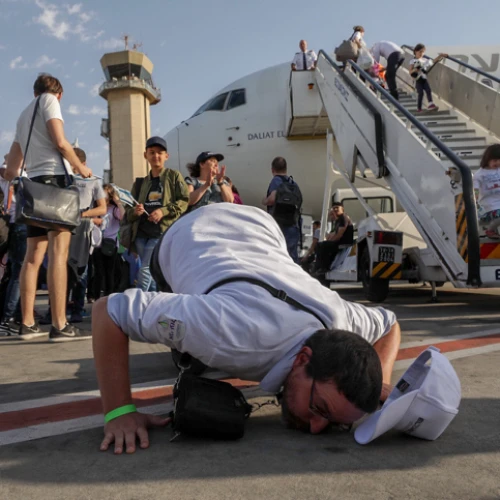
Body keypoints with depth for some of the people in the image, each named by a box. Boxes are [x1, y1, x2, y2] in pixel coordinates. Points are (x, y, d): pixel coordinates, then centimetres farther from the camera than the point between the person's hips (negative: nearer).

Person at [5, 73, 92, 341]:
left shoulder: (23, 115, 27)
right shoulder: (49, 99, 5)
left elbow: (11, 166, 25)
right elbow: (60, 142, -9)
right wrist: (80, 167, 3)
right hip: (54, 178, -8)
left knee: (33, 256, 5)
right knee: (58, 251, -15)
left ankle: (27, 324, 5)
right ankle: (59, 325, -20)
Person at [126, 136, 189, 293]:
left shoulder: (173, 176, 5)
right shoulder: (140, 182, 17)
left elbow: (185, 200, -4)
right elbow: (129, 212, 16)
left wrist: (163, 211, -17)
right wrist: (134, 211, -9)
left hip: (162, 231, -5)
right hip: (141, 233, 5)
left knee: (145, 269, -12)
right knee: (151, 272, 5)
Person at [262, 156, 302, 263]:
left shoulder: (277, 180, -5)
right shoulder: (294, 183, 16)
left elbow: (272, 199, -21)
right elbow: (299, 202, 21)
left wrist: (264, 201, -2)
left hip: (279, 224, -7)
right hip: (293, 225, 7)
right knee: (293, 257, 9)